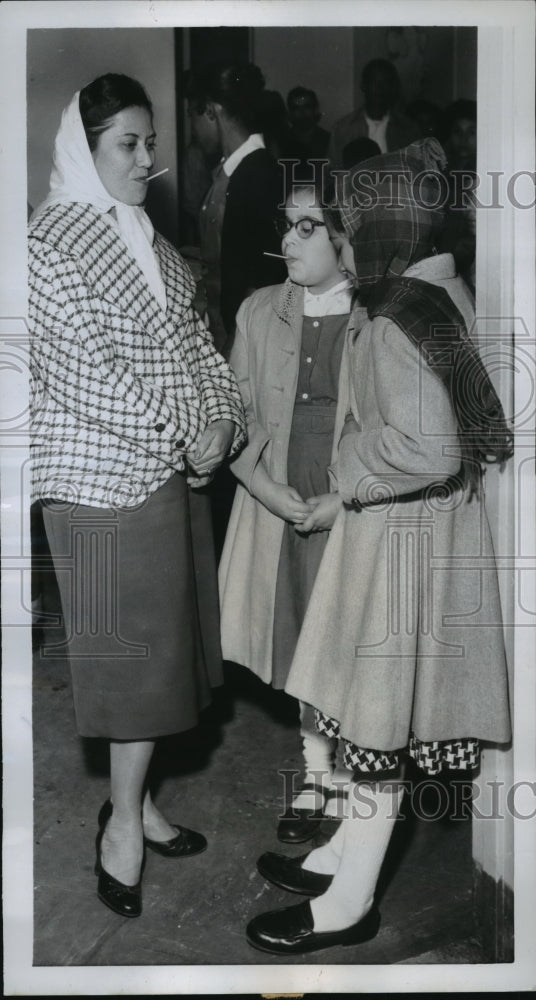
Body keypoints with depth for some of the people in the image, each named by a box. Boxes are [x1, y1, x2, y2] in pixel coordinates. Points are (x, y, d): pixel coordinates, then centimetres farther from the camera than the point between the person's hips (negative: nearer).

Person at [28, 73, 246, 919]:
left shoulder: (150, 241, 13)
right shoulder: (49, 245, -10)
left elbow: (194, 339, 12)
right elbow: (87, 370, -18)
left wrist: (223, 417, -5)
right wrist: (181, 438, -18)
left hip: (177, 467, 8)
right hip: (107, 476, -7)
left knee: (166, 638, 13)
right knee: (135, 647, 0)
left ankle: (134, 797, 30)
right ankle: (125, 819, 18)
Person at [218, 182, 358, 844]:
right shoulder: (258, 311, 7)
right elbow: (239, 412, 7)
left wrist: (347, 500, -14)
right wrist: (266, 486, -7)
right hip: (282, 508, 4)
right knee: (303, 639, 12)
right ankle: (318, 773, 32)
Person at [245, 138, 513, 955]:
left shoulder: (394, 323, -22)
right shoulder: (442, 293, 7)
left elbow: (427, 446, -31)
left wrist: (352, 474, -15)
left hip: (401, 534, -9)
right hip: (406, 528, 9)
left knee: (380, 714, 4)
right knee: (375, 704, 19)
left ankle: (350, 902, 21)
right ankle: (349, 850, 37)